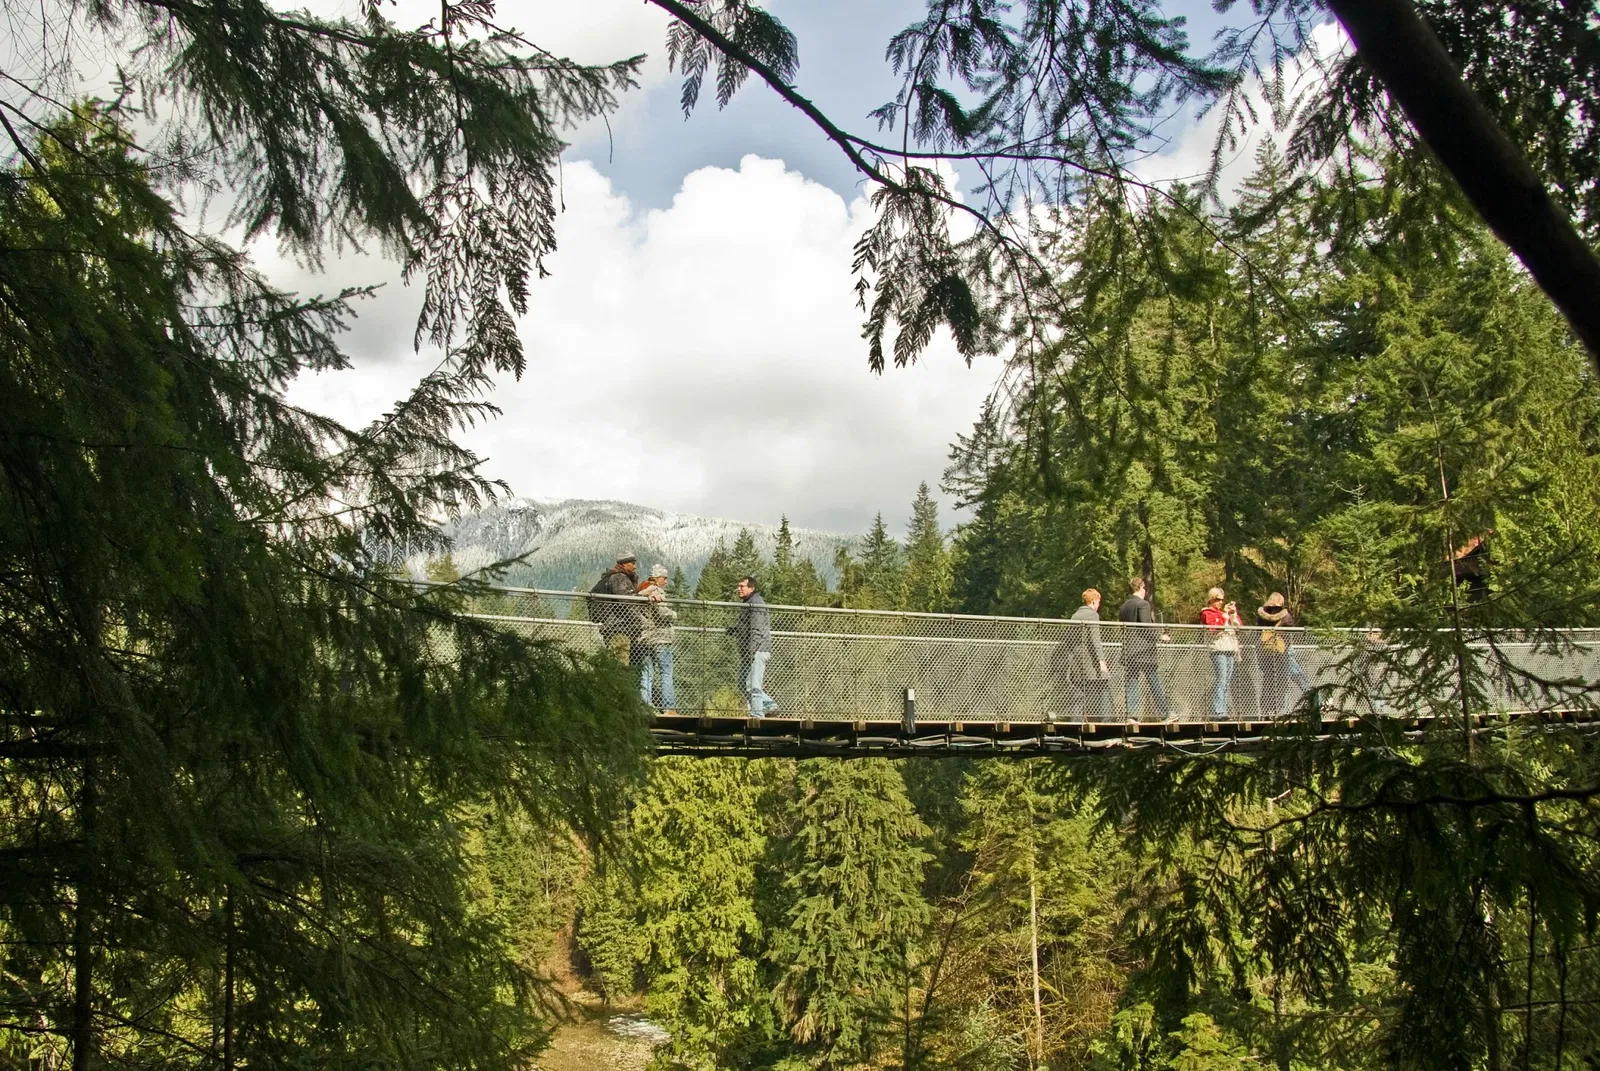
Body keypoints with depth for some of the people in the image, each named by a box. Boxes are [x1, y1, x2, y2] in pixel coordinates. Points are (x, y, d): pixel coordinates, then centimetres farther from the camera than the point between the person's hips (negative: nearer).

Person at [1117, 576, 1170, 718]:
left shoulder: (1124, 606, 14)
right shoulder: (1143, 604, -9)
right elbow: (1146, 626, -15)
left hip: (1129, 651, 6)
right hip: (1144, 650, -6)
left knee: (1132, 682, 5)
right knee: (1154, 682, 1)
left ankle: (1132, 714, -2)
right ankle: (1164, 714, 5)